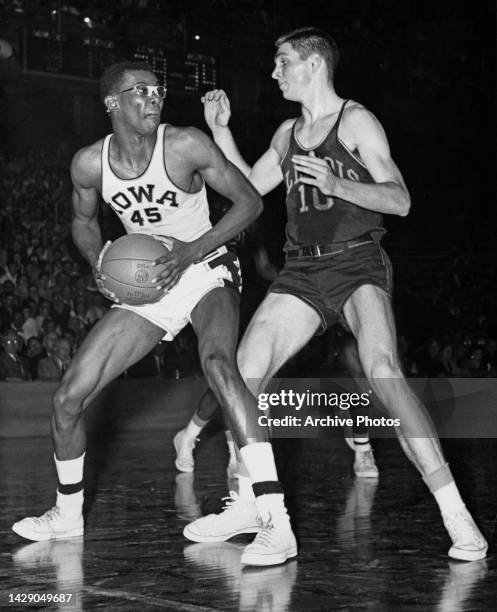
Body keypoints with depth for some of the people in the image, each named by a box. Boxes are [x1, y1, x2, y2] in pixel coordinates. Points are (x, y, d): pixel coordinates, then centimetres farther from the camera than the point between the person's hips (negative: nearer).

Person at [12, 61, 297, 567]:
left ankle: (275, 523, -40)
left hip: (205, 273, -5)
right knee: (67, 399, 0)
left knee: (217, 362, -38)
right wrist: (98, 262, -7)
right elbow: (83, 221, 15)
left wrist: (193, 250, -22)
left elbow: (250, 201, -11)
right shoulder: (89, 164, -6)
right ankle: (67, 513, 28)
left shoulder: (185, 146, -18)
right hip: (143, 283, 5)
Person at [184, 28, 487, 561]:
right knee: (242, 374, -3)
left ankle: (457, 517, -26)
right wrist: (220, 131, 18)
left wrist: (335, 183, -25)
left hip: (357, 264, -7)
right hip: (301, 272, 7)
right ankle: (243, 505, 14)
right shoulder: (287, 133, 17)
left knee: (383, 373, -28)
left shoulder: (356, 122, -3)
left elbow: (399, 200, -11)